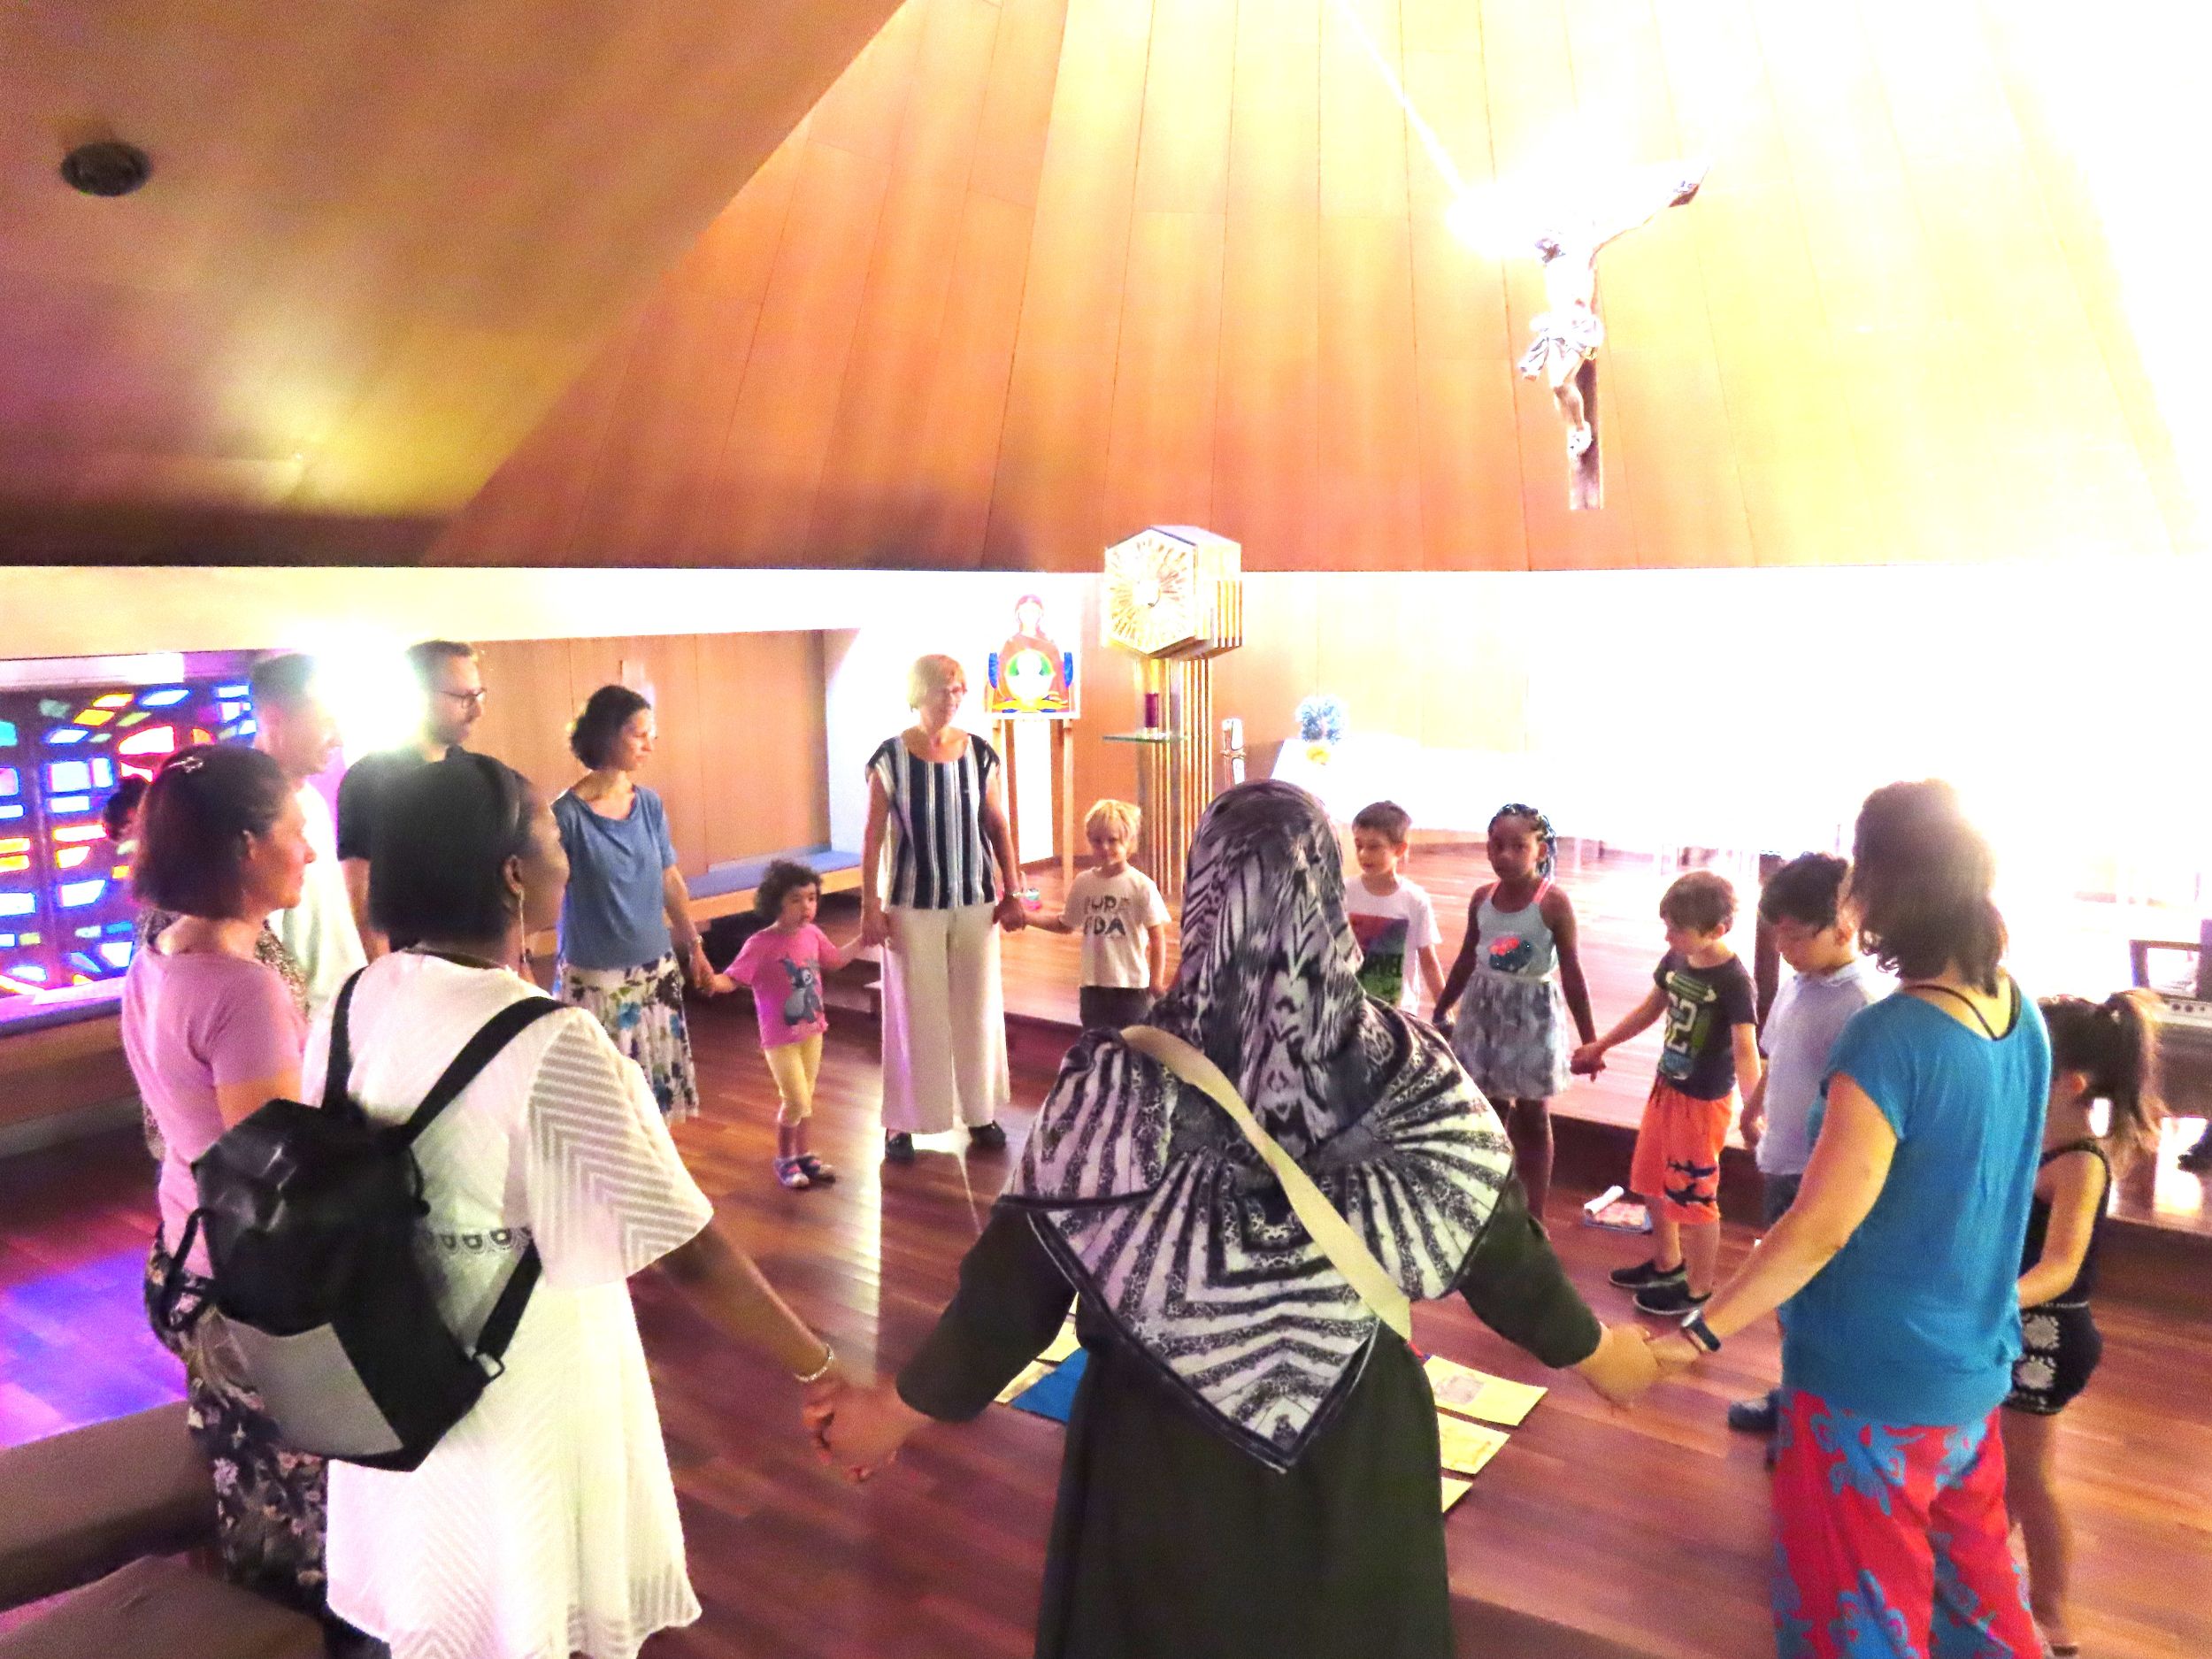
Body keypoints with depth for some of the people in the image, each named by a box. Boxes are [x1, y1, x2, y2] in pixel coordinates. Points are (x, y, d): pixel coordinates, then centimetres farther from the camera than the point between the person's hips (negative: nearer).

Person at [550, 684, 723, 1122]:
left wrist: (696, 951, 17)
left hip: (655, 972, 5)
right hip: (595, 979, -5)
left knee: (655, 1094, 12)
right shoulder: (568, 814, -14)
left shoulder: (650, 804, 2)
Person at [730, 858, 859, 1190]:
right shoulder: (761, 944, -22)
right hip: (780, 1037, -6)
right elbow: (733, 979, -26)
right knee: (796, 1101, -5)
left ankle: (803, 1155, 34)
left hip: (812, 1032, 6)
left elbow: (836, 958, 17)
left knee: (805, 1099, 17)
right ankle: (785, 1159, 18)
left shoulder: (813, 935, -3)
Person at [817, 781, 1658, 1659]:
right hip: (1357, 1438, 2)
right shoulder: (1404, 1069, -15)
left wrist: (902, 1408, 1)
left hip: (1167, 1447, -1)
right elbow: (1494, 1241, -4)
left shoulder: (1124, 1080, -22)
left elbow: (1019, 1275, -15)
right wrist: (1596, 1350, 15)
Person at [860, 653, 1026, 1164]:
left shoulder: (980, 754, 1)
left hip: (975, 901, 3)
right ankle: (902, 1122, 14)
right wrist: (870, 908, -8)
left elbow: (998, 826, 7)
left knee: (978, 1008, 10)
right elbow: (873, 837, -5)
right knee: (913, 1013, 3)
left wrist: (1012, 893, 4)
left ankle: (980, 1112, 24)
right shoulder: (889, 758, -7)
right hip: (913, 905, -3)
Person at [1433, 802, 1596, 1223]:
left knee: (1532, 1118, 6)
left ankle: (1534, 1220, 16)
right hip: (1484, 1010, 4)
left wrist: (1589, 1040, -9)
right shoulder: (1482, 897, -1)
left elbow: (1571, 972, -11)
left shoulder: (1554, 902, -14)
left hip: (1533, 1015, -4)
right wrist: (1439, 1014, 16)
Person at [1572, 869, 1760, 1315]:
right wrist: (1600, 1046, 22)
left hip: (1704, 1101, -8)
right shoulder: (1675, 960, -2)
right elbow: (1649, 1010, 13)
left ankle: (1698, 1289, 24)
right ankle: (1666, 1264, 42)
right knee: (1652, 1182, 21)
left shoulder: (1733, 981, -24)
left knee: (1694, 1196, 6)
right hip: (1666, 1088, 8)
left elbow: (1745, 1049, -28)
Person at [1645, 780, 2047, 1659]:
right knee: (1976, 1582, 25)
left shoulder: (1889, 1038, -27)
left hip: (1872, 1379, -7)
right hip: (1976, 1365, 7)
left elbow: (1819, 1230, -25)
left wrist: (1700, 1331, -20)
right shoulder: (2021, 1014, -3)